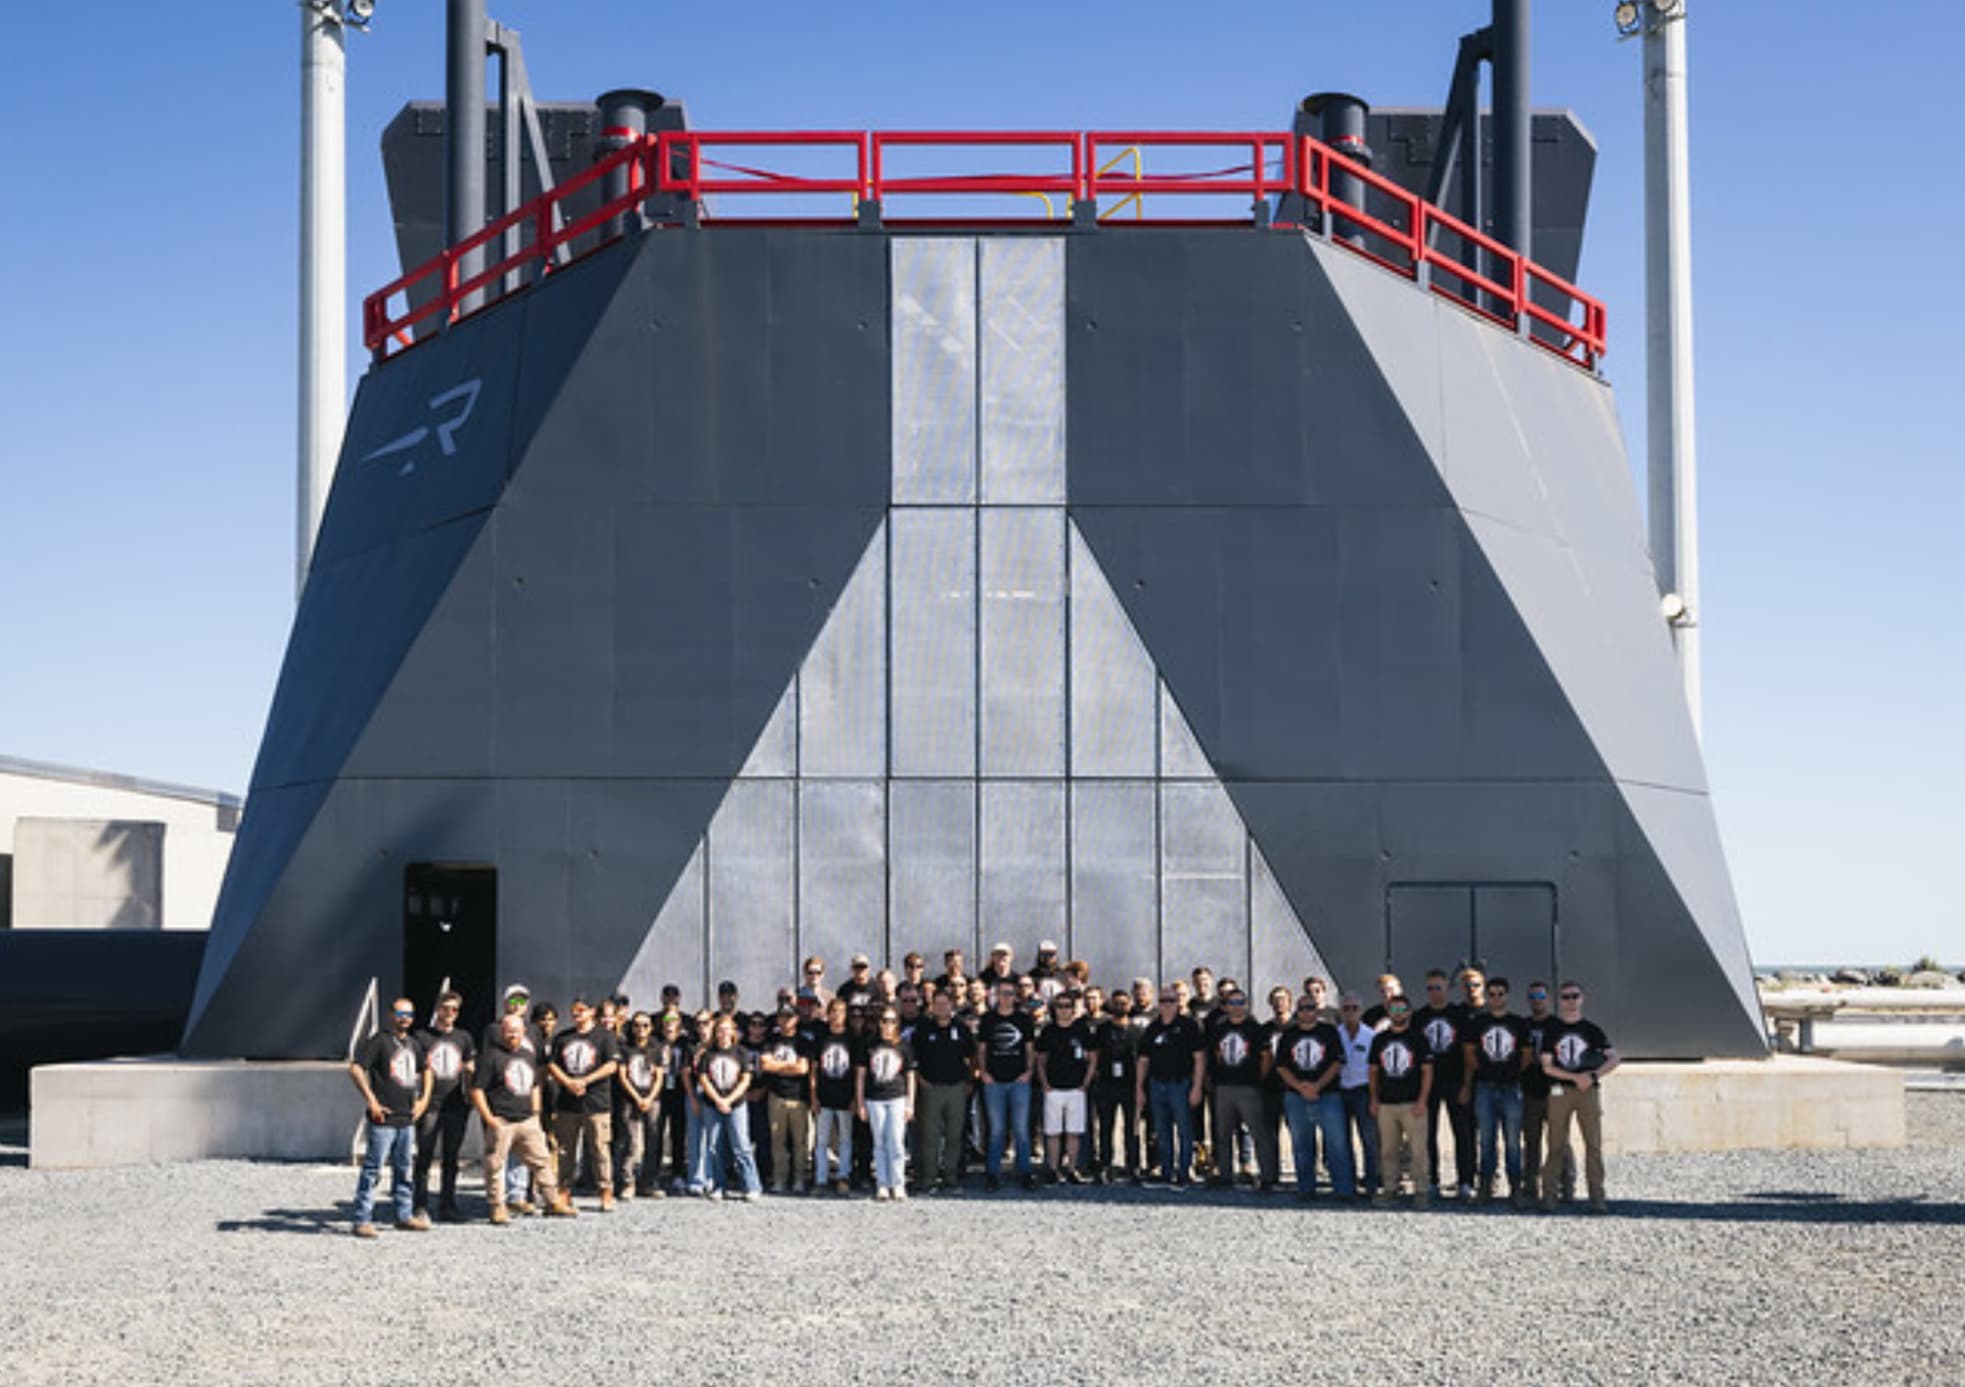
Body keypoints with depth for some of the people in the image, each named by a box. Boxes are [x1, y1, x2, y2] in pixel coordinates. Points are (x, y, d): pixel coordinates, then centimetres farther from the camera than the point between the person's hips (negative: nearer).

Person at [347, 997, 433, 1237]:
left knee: (403, 1169, 15)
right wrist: (371, 1100, -19)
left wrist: (423, 1099, 19)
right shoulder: (378, 1041, -8)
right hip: (384, 1119, -7)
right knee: (372, 1169, -6)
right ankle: (362, 1220, -4)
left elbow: (425, 1070, 31)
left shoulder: (413, 1044, 15)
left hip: (407, 1118, 7)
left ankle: (405, 1215, 23)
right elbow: (355, 1068, -17)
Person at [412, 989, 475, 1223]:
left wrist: (470, 1098, 10)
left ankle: (447, 1206, 15)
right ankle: (421, 1206, 2)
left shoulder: (464, 1038, 13)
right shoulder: (423, 1037, 2)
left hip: (456, 1107, 3)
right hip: (430, 1107, -3)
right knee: (424, 1157, -3)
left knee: (452, 1159, 8)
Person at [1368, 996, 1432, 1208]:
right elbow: (1374, 1072, 16)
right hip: (1386, 1104, 3)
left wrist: (1422, 1101, -9)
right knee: (1387, 1150, 7)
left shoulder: (1418, 1039, 2)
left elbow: (1427, 1071, 0)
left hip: (1412, 1104, -3)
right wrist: (1374, 1100, 9)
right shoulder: (1379, 1040, 12)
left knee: (1417, 1150, -6)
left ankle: (1420, 1191, -1)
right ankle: (1389, 1188, 14)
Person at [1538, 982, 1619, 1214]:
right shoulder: (1551, 1030, 8)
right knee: (1556, 1144, -3)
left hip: (1589, 1090, 1)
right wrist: (1576, 1077, -11)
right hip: (1560, 1090, -1)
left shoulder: (1592, 1029, 9)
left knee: (1594, 1144, -3)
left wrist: (1593, 1075, -13)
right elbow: (1547, 1066, 1)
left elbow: (1614, 1059, 3)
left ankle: (1597, 1196, 0)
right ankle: (1549, 1195, -1)